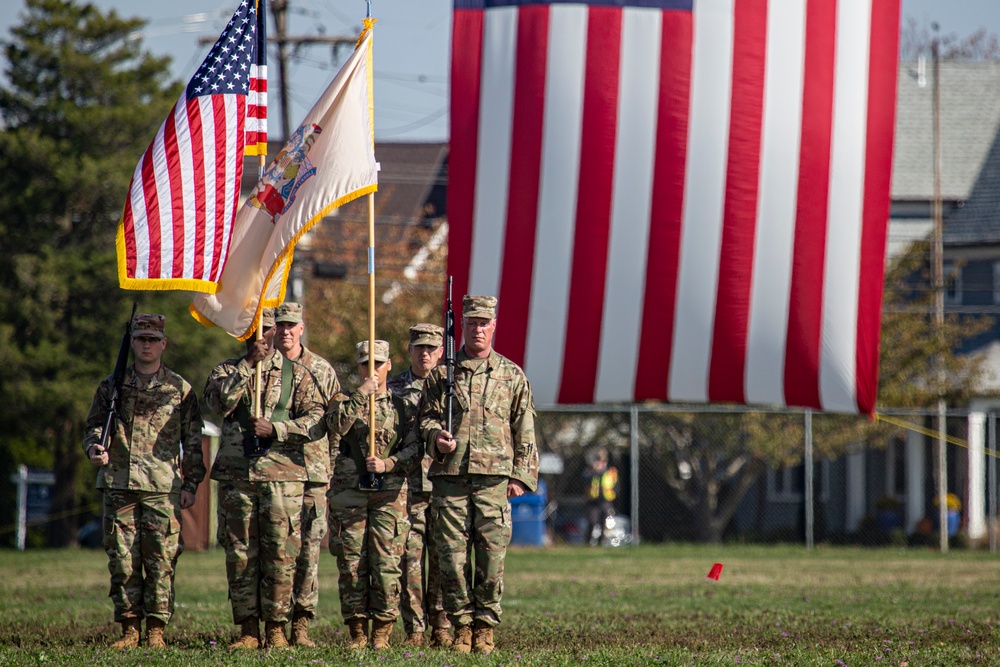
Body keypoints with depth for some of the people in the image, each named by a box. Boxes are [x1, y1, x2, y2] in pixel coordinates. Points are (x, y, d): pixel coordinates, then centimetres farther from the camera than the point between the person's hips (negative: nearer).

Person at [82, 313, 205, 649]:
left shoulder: (180, 389, 10)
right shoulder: (112, 386, 14)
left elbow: (193, 441, 10)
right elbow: (94, 424, 15)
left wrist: (191, 483, 2)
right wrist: (95, 447, -8)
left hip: (163, 486, -1)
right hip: (118, 484, 2)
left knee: (161, 560, -5)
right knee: (123, 560, 0)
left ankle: (156, 630, -1)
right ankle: (129, 629, 5)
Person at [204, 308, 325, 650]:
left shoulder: (296, 374, 9)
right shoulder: (227, 370, 12)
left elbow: (315, 419, 0)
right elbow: (220, 401, -9)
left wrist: (275, 429, -12)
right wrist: (249, 364, -13)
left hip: (282, 475, -1)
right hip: (236, 474, 1)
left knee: (280, 554, -5)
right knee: (240, 554, 1)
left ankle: (276, 628, 1)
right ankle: (247, 630, 6)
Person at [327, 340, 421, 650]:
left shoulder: (402, 405, 9)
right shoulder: (347, 401, 11)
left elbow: (414, 448, 2)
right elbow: (337, 424, -11)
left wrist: (388, 464, -13)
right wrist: (361, 393, -13)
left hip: (389, 494, -1)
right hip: (349, 493, 1)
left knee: (386, 564, -5)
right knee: (351, 564, 0)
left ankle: (382, 633, 0)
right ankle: (357, 632, 6)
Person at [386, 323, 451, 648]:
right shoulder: (391, 388, 10)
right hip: (406, 485, 0)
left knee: (442, 558, 0)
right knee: (410, 559, -3)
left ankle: (441, 627, 7)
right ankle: (413, 630, 1)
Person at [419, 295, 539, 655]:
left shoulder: (511, 375, 11)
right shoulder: (442, 374, 11)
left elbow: (525, 431, 11)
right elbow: (426, 416, 13)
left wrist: (521, 475, 4)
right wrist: (435, 436, -10)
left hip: (495, 478, -1)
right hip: (450, 477, 1)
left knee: (492, 556, -4)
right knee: (451, 555, -1)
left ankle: (485, 627, 4)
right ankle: (461, 625, 8)